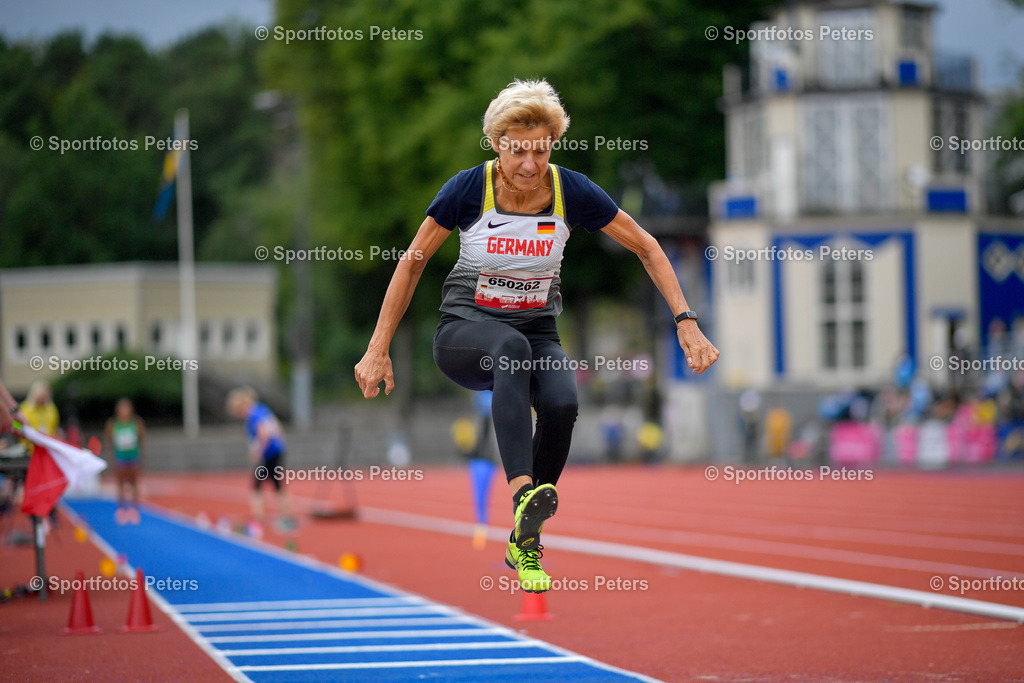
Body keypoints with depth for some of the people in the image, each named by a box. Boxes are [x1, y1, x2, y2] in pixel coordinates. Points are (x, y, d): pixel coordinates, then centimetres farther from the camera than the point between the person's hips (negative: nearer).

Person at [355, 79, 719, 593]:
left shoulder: (571, 191, -10)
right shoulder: (469, 188, -13)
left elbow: (646, 248, 0)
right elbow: (412, 262, -4)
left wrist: (686, 322, -8)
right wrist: (378, 350, -6)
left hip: (538, 332, 2)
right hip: (463, 332, -2)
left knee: (562, 402, -31)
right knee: (512, 347, -39)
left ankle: (523, 543, -11)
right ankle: (524, 495, -54)